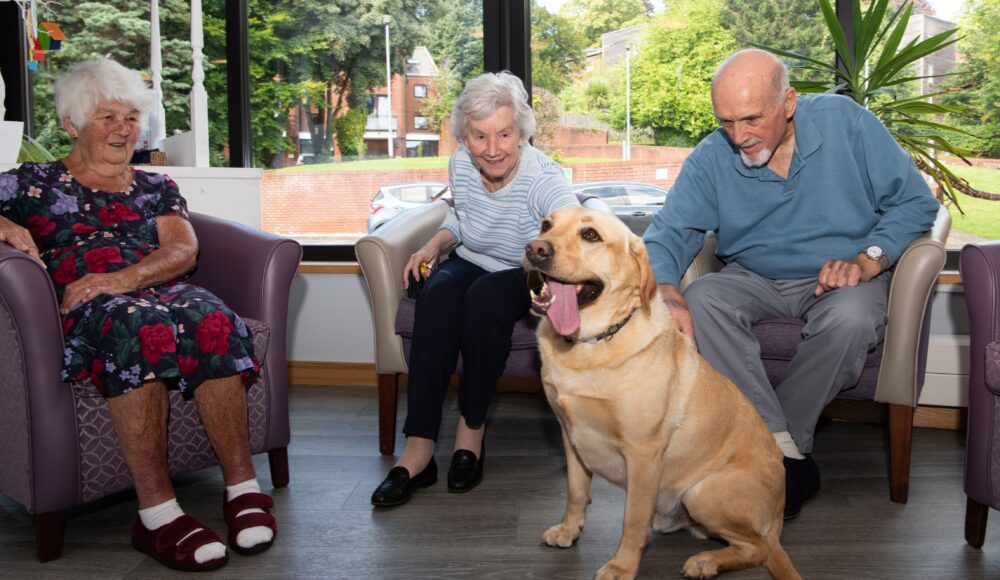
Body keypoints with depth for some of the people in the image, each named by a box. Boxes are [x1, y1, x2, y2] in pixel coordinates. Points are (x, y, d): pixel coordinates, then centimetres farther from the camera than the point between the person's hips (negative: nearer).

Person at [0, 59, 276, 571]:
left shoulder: (156, 187, 26)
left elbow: (183, 249, 8)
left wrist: (123, 279, -11)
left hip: (163, 289, 3)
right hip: (83, 307, -2)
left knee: (213, 320, -34)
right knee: (136, 324, -39)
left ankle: (242, 486, -33)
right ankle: (156, 512, -41)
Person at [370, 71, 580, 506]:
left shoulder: (543, 178, -26)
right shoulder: (461, 164, -9)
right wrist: (435, 244, -8)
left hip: (526, 277, -4)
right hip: (472, 262, 4)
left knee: (484, 297, -37)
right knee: (436, 296, -31)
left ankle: (472, 429, -17)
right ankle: (418, 448, -32)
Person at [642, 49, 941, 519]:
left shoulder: (845, 121, -9)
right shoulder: (710, 159, -7)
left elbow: (914, 200, -4)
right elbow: (667, 233, -13)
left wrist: (870, 257, -20)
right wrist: (667, 293, -34)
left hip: (839, 279, -1)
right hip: (754, 280, 2)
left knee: (849, 320, -36)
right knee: (699, 301, -29)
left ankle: (779, 441, -18)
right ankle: (787, 454, -30)